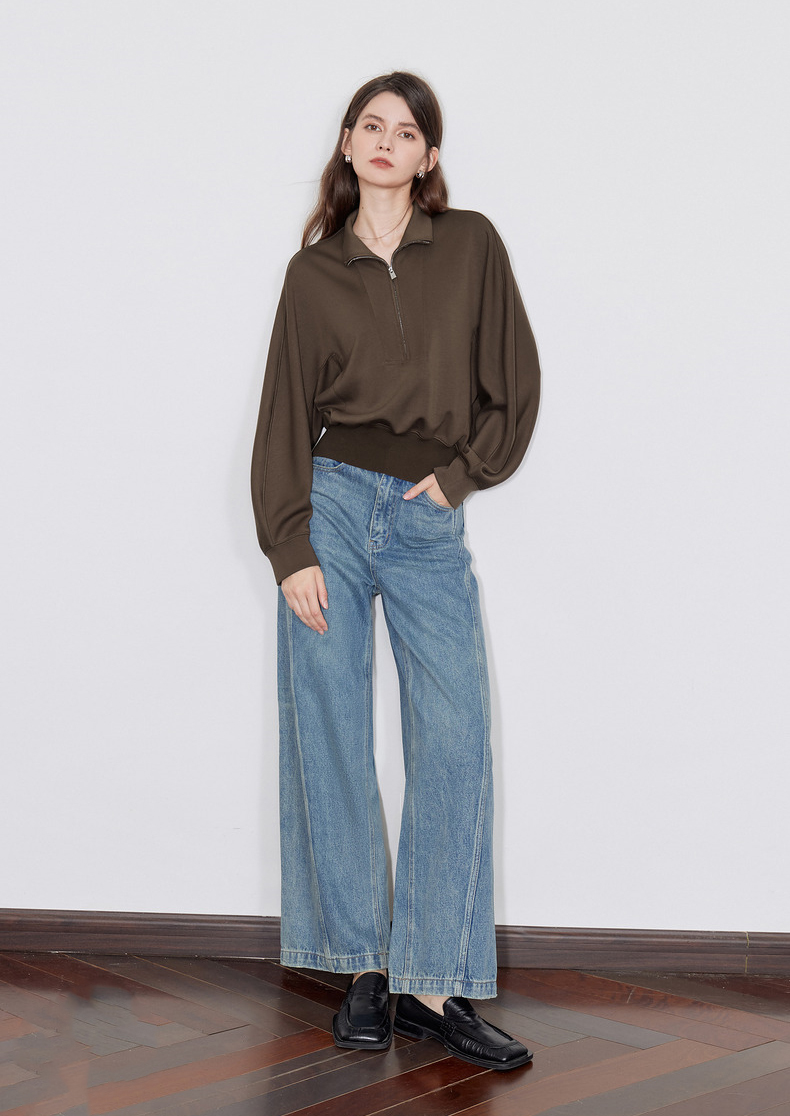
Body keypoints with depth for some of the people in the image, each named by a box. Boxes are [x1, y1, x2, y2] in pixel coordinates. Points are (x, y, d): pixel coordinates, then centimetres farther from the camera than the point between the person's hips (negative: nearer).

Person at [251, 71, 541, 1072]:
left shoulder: (472, 246, 7)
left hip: (431, 520, 0)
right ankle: (362, 969, 13)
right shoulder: (313, 271, 7)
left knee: (455, 744, -7)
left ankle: (432, 985, 2)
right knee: (329, 741, 1)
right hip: (332, 507, 0)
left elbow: (515, 383, 9)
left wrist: (464, 472, -1)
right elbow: (286, 410, 3)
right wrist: (290, 547, -6)